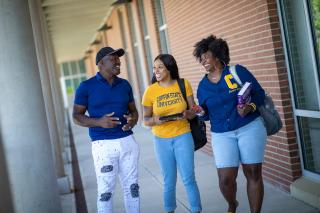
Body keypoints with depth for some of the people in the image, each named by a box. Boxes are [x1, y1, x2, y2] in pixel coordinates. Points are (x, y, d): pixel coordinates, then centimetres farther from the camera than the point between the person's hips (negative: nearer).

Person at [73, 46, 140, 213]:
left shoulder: (125, 84, 8)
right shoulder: (86, 86, -3)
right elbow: (77, 116, -1)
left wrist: (133, 120, -9)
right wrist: (99, 122, -18)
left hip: (127, 141, 4)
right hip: (103, 145, -4)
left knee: (132, 187, 10)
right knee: (106, 191, 0)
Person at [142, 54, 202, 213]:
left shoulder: (184, 84, -5)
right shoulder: (150, 91, -6)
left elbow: (193, 110, 0)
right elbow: (146, 120, -2)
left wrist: (187, 114, -23)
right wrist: (155, 120, -24)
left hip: (183, 137, 0)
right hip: (161, 140, 0)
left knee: (189, 179, -2)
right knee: (169, 182, 7)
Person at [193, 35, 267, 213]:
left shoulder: (237, 71, -3)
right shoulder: (202, 86, 7)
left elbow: (259, 93, -2)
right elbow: (207, 114, 12)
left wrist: (250, 107, -20)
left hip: (250, 128, -2)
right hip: (222, 135, 2)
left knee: (253, 174, 1)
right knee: (225, 179, -5)